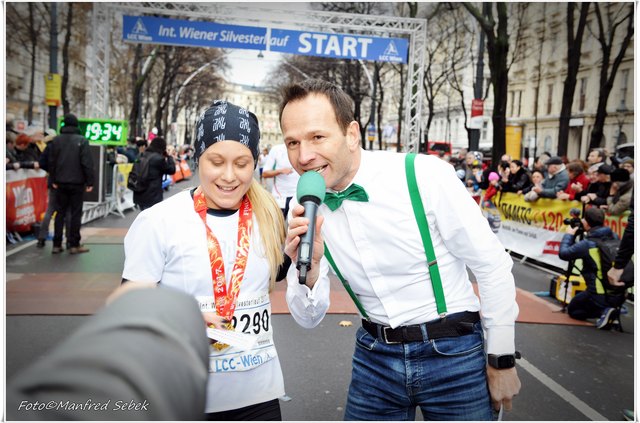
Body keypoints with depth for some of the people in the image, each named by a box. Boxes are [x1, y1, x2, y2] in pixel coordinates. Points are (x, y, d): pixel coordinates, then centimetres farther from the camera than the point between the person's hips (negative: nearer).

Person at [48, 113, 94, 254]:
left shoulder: (56, 140, 4)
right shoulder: (82, 140, -8)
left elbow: (52, 162, 4)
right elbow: (87, 163, -11)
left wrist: (53, 180, 9)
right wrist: (89, 182, -7)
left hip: (61, 183, 4)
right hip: (77, 183, -4)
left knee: (60, 212, 10)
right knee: (76, 213, 2)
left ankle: (57, 244, 11)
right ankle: (74, 245, 3)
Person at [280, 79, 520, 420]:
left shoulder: (425, 176, -19)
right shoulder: (304, 210, -6)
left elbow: (492, 266, -10)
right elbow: (309, 318, -3)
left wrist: (502, 360, -3)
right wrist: (308, 269, -24)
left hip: (451, 353, -3)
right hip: (374, 356, 4)